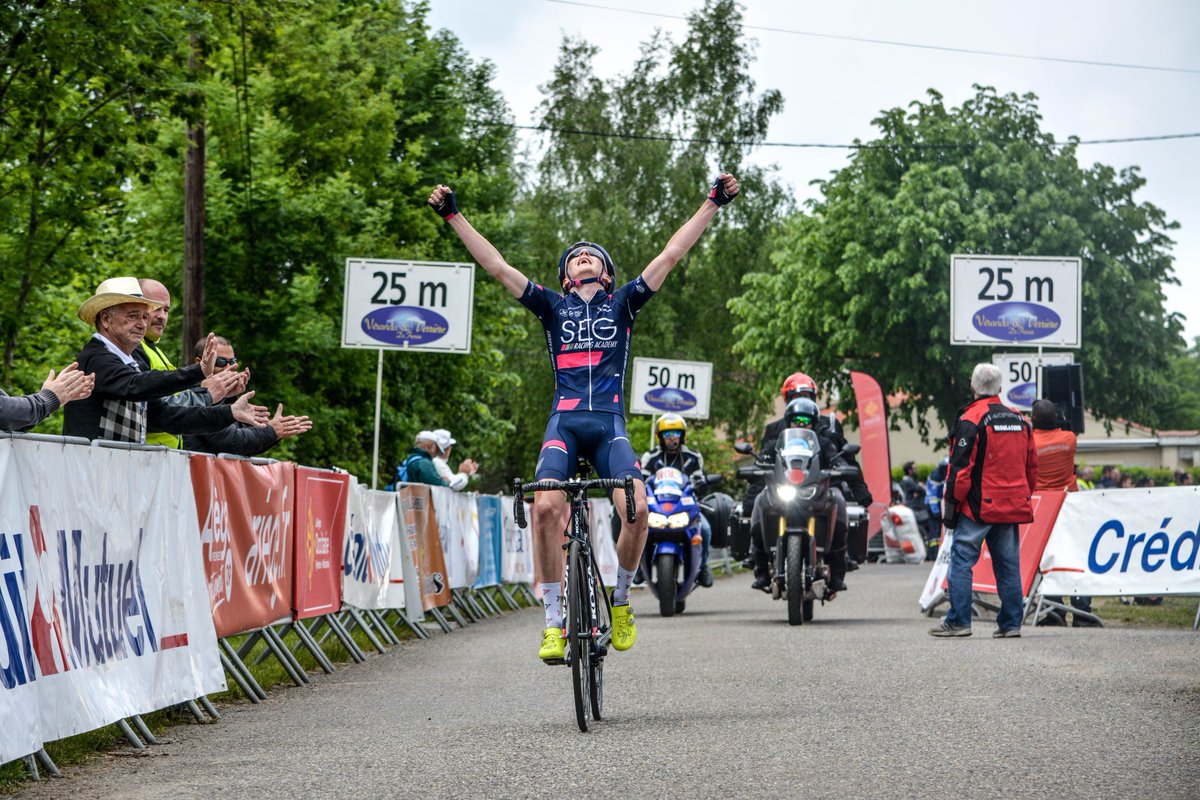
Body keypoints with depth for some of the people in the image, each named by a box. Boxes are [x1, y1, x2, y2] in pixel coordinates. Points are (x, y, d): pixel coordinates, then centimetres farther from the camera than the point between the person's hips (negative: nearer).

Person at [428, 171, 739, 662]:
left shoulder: (623, 304, 17)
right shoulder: (553, 307, 17)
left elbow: (671, 256, 12)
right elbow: (496, 267, 11)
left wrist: (712, 204, 7)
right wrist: (453, 217, 6)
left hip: (609, 424, 0)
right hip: (564, 422, 0)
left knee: (636, 509, -21)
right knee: (545, 506, -24)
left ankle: (620, 599, 5)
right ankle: (554, 620, -15)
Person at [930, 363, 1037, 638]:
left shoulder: (971, 420, -9)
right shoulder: (1020, 420, 12)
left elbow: (960, 467, -12)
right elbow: (1032, 467, 18)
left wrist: (951, 503, -6)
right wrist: (1023, 500, 26)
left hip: (978, 507, -6)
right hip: (1013, 508, 6)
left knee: (961, 560, -2)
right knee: (1008, 565, 9)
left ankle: (958, 621, -6)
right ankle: (1011, 623, 8)